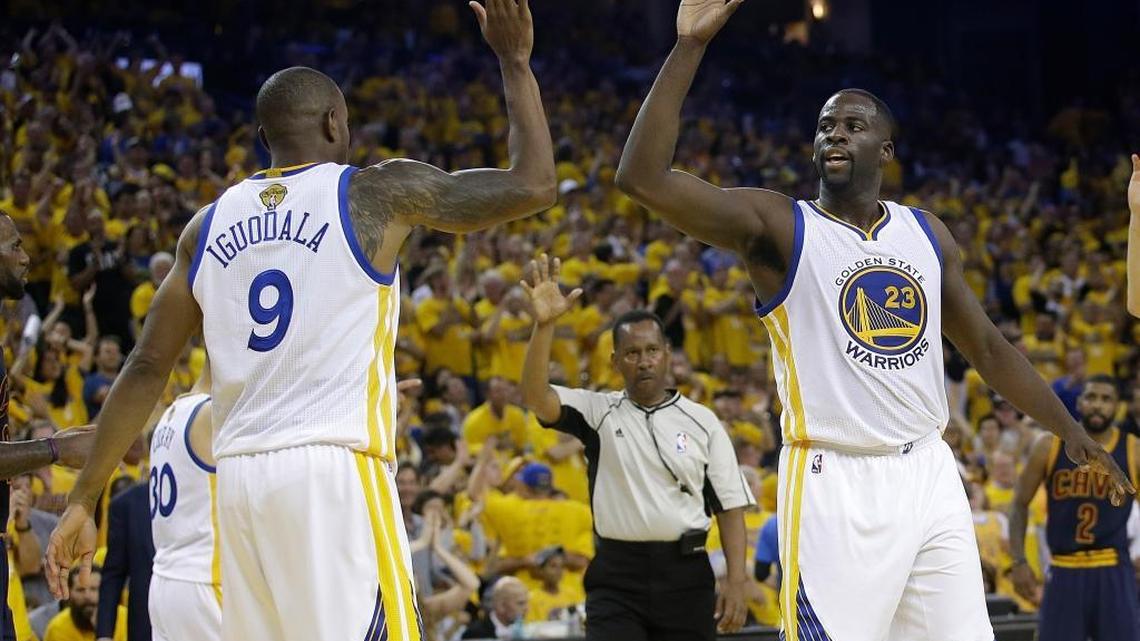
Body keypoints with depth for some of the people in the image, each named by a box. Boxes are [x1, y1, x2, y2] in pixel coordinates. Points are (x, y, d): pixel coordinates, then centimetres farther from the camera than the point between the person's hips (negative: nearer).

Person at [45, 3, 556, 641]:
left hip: (239, 476, 6)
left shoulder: (209, 224, 15)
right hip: (336, 469, -6)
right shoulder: (376, 193, 2)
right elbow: (532, 186, 0)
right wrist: (515, 60, 12)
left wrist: (84, 499, 18)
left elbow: (146, 369, 14)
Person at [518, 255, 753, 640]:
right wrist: (544, 325, -28)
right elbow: (535, 398, -14)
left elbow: (729, 505, 5)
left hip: (685, 572, 1)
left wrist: (736, 581, -5)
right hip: (617, 573, -1)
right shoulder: (598, 412, 4)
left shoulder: (702, 422, 6)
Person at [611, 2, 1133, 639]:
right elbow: (644, 177, -17)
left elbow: (987, 345, 22)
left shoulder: (927, 234, 12)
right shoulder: (777, 226, -4)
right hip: (833, 485, -5)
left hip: (929, 474, 5)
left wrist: (1069, 428, 17)